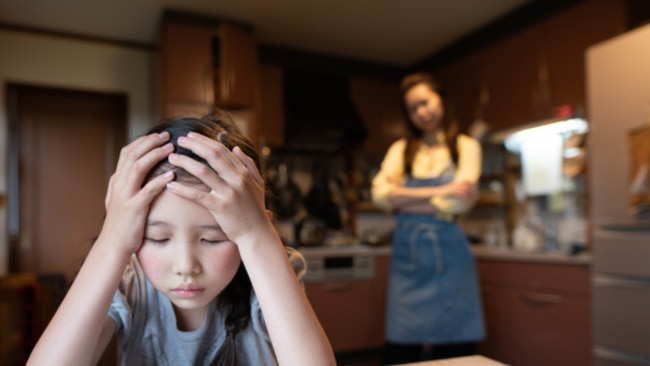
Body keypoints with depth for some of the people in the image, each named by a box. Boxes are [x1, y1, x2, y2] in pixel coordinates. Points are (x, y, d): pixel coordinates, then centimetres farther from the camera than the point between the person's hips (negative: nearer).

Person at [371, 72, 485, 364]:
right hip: (407, 255, 2)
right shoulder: (400, 149, 12)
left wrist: (403, 198, -3)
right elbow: (380, 194, -5)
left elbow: (458, 202, -8)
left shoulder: (466, 146, 7)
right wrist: (439, 191, -10)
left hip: (448, 255, -1)